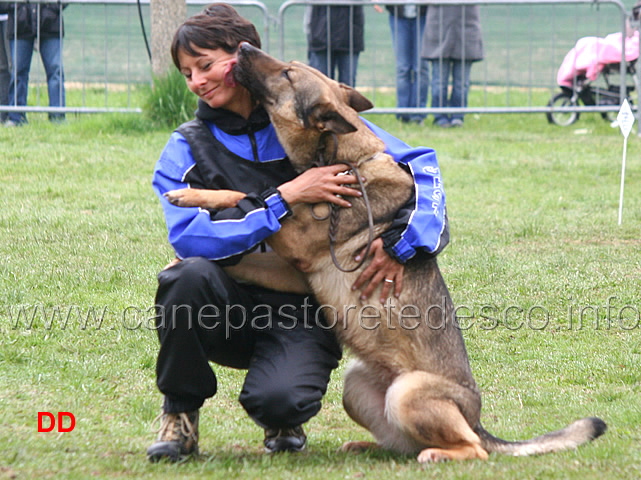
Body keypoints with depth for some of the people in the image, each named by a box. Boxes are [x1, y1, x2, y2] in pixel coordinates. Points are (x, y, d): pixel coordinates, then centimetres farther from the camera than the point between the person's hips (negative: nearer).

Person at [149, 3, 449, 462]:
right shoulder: (188, 148, 1)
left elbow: (420, 165, -3)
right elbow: (189, 236, -17)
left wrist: (401, 242, -21)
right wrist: (285, 197, -23)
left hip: (306, 311, -2)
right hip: (232, 308, 2)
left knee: (276, 399, -31)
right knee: (192, 274, -32)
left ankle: (284, 418, 10)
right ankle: (180, 412, -7)